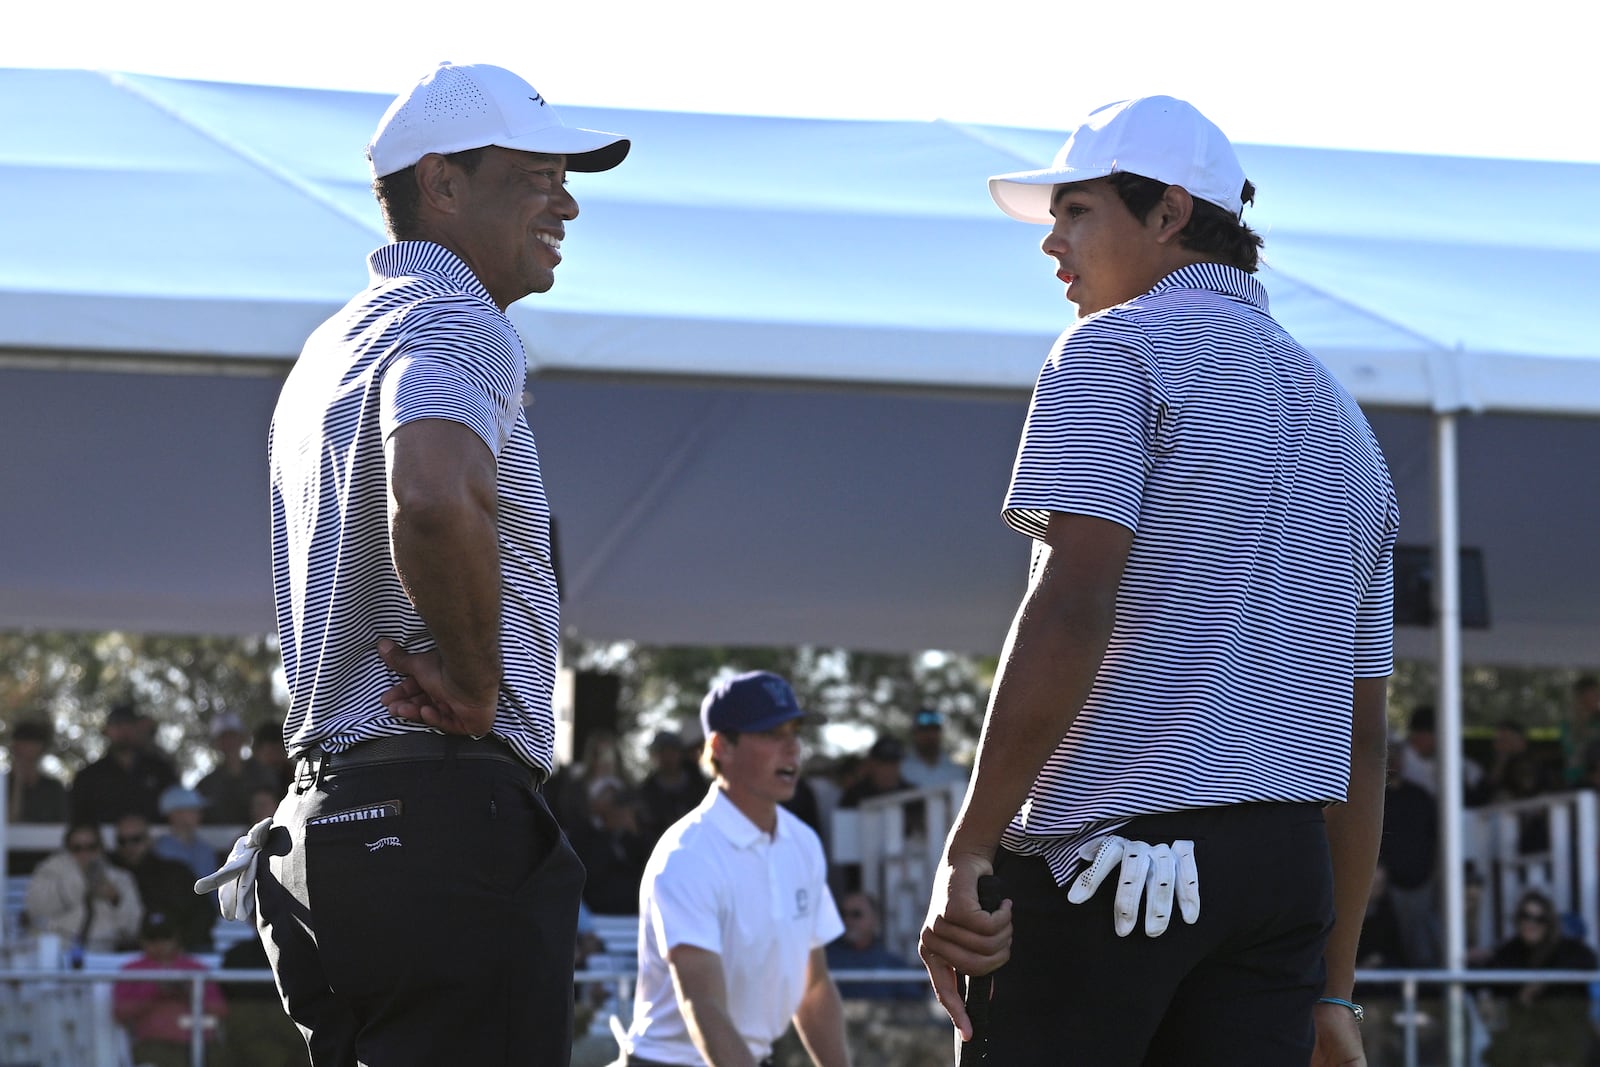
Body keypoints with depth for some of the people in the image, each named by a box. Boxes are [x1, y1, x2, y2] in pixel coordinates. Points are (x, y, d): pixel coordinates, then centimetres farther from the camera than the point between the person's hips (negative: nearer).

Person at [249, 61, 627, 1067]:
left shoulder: (331, 348, 23)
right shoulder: (457, 327, -10)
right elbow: (434, 499, -31)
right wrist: (478, 683, -18)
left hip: (327, 811, 10)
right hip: (448, 820, -10)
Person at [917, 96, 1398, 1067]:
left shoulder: (1116, 351, -1)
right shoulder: (1342, 417, 23)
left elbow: (1072, 610, -16)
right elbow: (1362, 736, 22)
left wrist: (967, 850, -18)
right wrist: (1333, 987, 23)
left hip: (1115, 847, -7)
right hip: (1288, 867, 7)